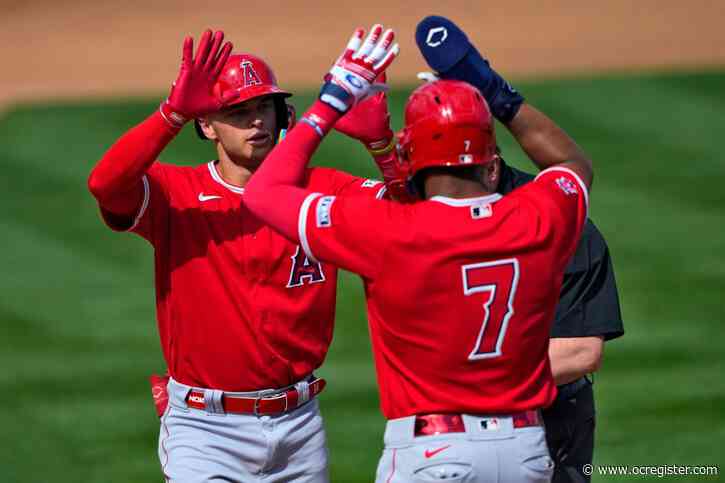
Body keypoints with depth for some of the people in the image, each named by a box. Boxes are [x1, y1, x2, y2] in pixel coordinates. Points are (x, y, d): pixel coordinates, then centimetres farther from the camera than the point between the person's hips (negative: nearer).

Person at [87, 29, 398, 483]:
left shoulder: (322, 190, 4)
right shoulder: (176, 194, -4)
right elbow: (105, 183, -24)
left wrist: (379, 141, -27)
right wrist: (175, 112, -33)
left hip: (299, 424, 4)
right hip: (206, 430, -4)